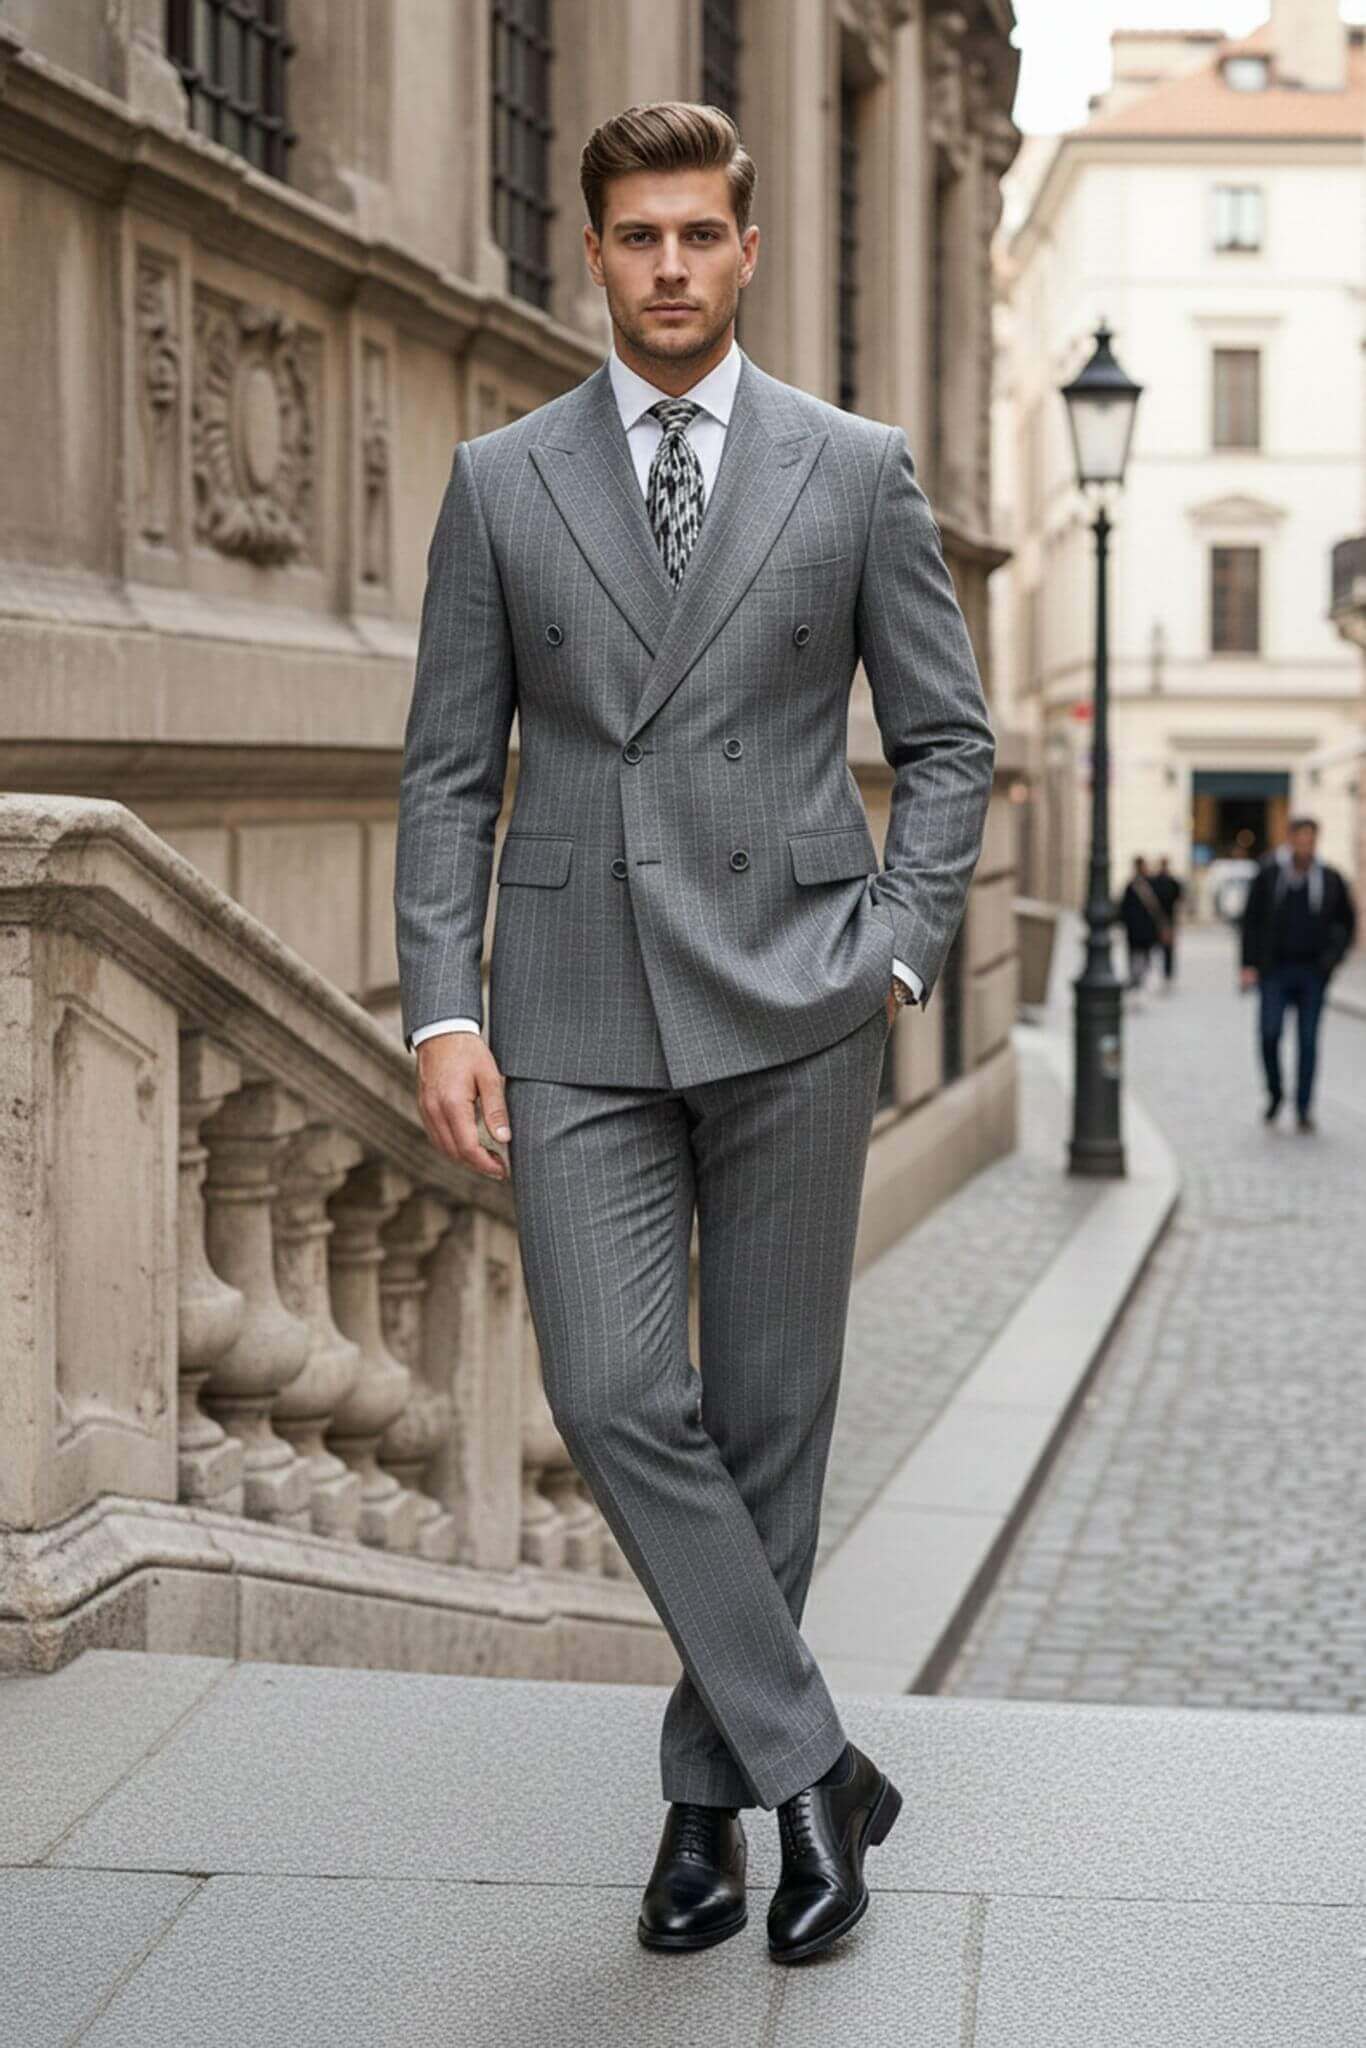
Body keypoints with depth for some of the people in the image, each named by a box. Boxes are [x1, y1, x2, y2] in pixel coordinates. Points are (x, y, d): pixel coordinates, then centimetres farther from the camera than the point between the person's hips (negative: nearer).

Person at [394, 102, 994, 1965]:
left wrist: (897, 954, -3)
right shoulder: (499, 482, 7)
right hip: (577, 1010, 1)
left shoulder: (857, 470, 5)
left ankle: (709, 1790, 22)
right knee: (614, 1398, -11)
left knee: (770, 1415, 6)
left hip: (787, 1001, 0)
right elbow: (450, 766, 6)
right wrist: (442, 1009, -4)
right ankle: (811, 1767, 2)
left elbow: (948, 735, 9)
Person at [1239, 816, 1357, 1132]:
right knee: (1269, 1033, -9)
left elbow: (1348, 922, 12)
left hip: (1312, 973, 1)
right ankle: (1274, 1093, 15)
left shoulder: (1330, 879, 1)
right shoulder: (1268, 875, -1)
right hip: (1275, 970, -1)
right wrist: (1249, 965, -4)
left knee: (1308, 1041, 2)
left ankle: (1303, 1108, 10)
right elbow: (1251, 921, 2)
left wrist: (1333, 956, -1)